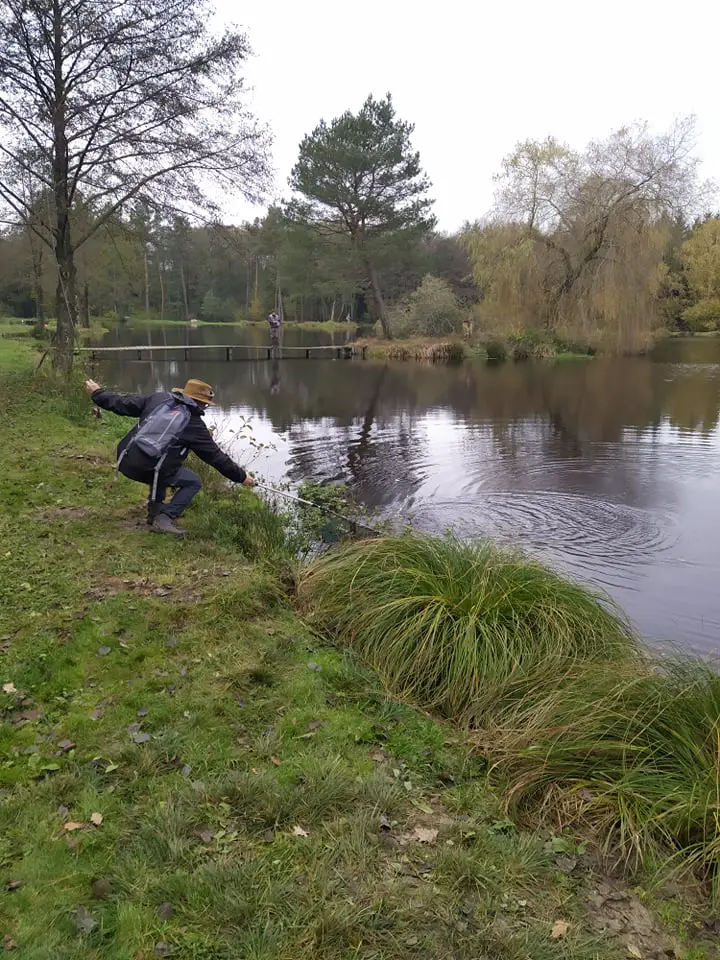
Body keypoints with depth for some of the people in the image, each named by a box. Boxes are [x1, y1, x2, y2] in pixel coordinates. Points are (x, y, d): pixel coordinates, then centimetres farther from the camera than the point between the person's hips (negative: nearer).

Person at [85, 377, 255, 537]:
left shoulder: (158, 399, 12)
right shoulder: (195, 425, 2)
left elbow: (123, 404, 16)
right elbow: (216, 456, 7)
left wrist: (97, 393, 33)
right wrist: (241, 477, 16)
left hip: (125, 462, 6)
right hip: (148, 470, -6)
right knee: (194, 482, 12)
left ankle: (155, 512, 34)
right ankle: (164, 519, -4)